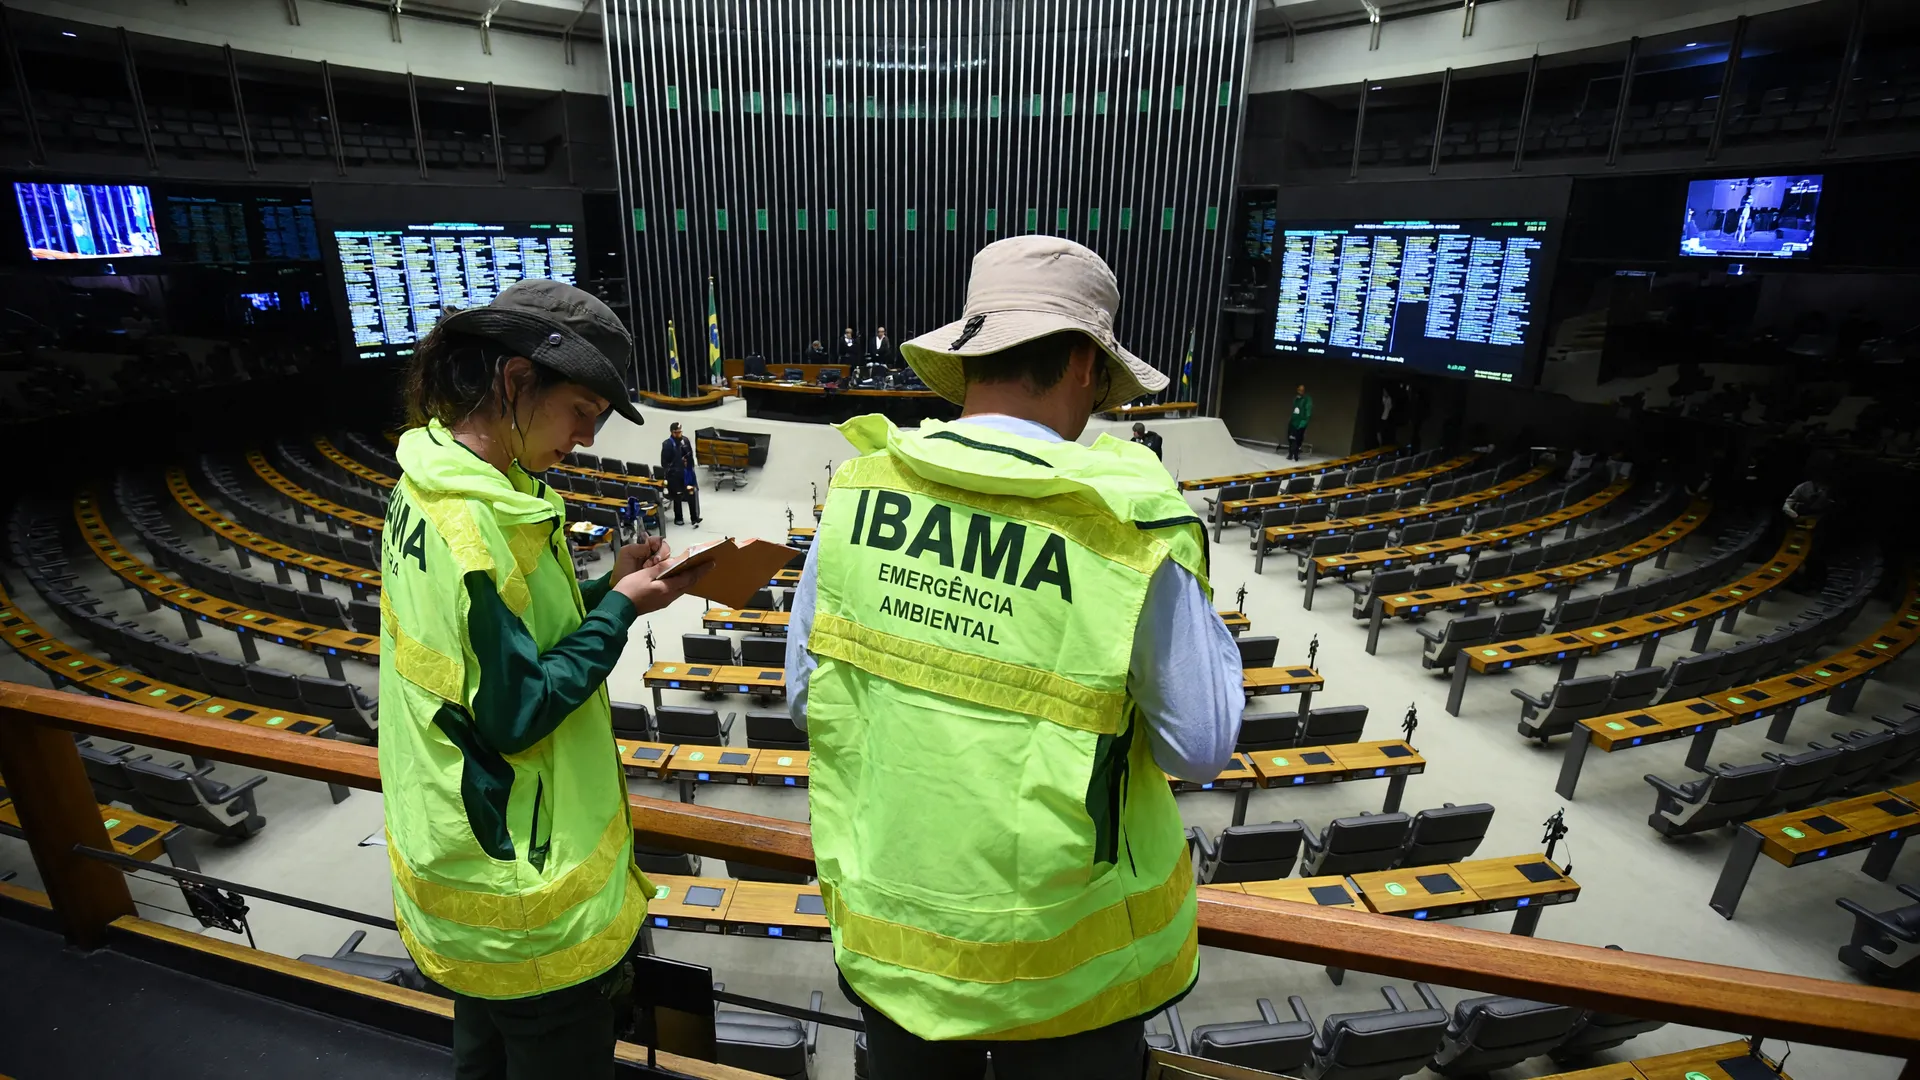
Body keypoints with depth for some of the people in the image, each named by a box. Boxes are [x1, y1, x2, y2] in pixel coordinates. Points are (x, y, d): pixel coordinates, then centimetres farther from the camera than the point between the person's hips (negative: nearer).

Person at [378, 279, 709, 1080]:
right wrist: (619, 610, -17)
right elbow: (515, 713, -24)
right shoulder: (474, 521, -27)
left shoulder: (428, 485, 2)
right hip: (524, 898, -9)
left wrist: (603, 588, -1)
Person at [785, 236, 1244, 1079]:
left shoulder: (859, 490, -13)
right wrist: (1186, 592, -1)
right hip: (1057, 955, -2)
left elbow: (806, 699, -3)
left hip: (885, 924, 3)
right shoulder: (1129, 526, -23)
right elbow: (1202, 749, -12)